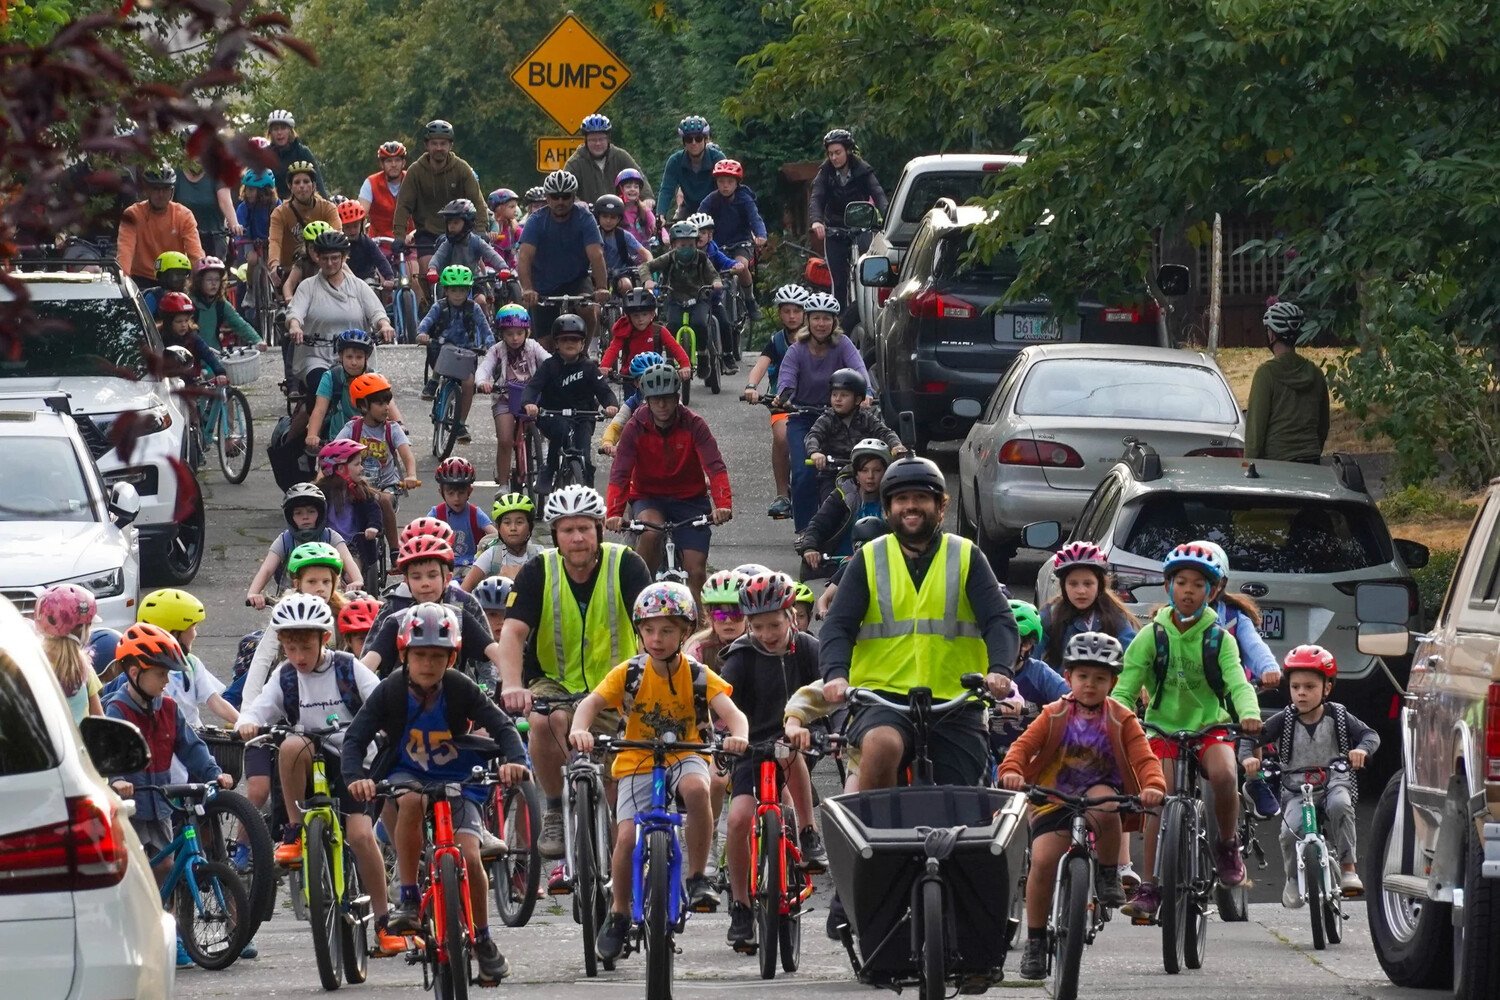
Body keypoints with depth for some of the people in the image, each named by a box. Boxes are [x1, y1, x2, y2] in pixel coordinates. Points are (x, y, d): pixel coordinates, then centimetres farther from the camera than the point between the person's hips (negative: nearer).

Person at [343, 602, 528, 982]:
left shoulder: (460, 689, -15)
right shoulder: (391, 691, -15)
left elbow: (502, 726, -17)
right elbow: (356, 737, -19)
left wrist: (514, 760, -38)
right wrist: (355, 776, -38)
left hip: (457, 780, 0)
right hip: (408, 775, 0)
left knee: (469, 857, -18)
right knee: (411, 801, -38)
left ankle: (483, 940, 6)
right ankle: (408, 898, -24)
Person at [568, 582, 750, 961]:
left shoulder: (698, 675, -6)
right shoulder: (630, 673, -6)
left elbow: (731, 712, -16)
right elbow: (591, 702, -15)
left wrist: (739, 735, -40)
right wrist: (580, 729, -38)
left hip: (685, 756, -1)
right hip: (637, 761, 1)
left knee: (696, 788, -36)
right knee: (627, 835, -17)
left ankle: (697, 877, -20)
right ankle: (618, 913, 8)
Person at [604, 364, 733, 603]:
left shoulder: (694, 426, -12)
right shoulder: (635, 428, -12)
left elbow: (715, 467, -22)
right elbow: (620, 473, -20)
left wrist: (723, 504, -40)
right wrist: (614, 513, -37)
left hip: (690, 499, 1)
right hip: (649, 497, -1)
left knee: (696, 572, -9)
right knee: (650, 532, -35)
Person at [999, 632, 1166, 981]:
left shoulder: (1121, 720, 2)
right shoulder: (1055, 716, 4)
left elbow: (1143, 758, -9)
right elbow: (1024, 745, -7)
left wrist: (1153, 785, -30)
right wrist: (1011, 771, -29)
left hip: (1102, 792, -1)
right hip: (1055, 798, 1)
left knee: (1102, 804, -39)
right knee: (1043, 860, -20)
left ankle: (1109, 874, -14)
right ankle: (1035, 941, -4)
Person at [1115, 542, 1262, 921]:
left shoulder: (1218, 638, -1)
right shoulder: (1151, 637, -2)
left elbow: (1237, 682, -14)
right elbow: (1126, 688, -6)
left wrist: (1249, 713, -35)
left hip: (1210, 726, 0)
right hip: (1164, 728, 0)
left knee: (1225, 775, -29)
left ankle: (1227, 846, -3)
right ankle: (1149, 887, -7)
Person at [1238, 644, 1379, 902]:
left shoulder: (1338, 717, -2)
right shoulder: (1284, 721, -2)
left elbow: (1370, 735, -7)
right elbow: (1250, 738, -3)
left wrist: (1362, 750, -30)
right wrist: (1247, 757, -26)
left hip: (1334, 782, -1)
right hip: (1295, 790, 1)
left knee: (1340, 804, -36)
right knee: (1290, 832, -26)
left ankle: (1348, 868, -24)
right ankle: (1293, 879, 6)